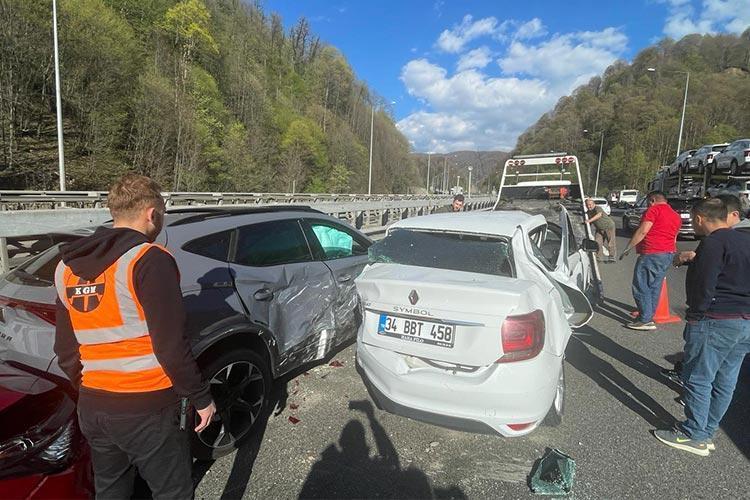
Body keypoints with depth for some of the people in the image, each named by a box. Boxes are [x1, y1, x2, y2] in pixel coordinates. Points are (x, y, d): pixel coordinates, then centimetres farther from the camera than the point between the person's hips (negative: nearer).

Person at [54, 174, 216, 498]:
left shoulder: (68, 267, 7)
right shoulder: (149, 260, -17)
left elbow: (64, 349, 13)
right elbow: (170, 345, -19)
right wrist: (201, 398, -9)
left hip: (91, 407, 8)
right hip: (147, 409, -7)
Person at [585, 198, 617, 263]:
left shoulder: (598, 208, -24)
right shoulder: (588, 212, 0)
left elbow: (599, 215, -47)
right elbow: (589, 223, 11)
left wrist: (589, 220, -56)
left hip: (609, 226, -7)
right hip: (599, 229, 7)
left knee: (610, 242, -5)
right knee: (597, 242, -1)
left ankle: (611, 257, 4)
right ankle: (599, 258, 7)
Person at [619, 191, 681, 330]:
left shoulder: (654, 209, -7)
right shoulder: (676, 215, 20)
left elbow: (642, 231, -16)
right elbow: (674, 238, 26)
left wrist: (628, 248, -11)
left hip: (652, 254, -9)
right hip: (668, 254, 9)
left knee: (641, 287, -5)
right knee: (654, 287, 13)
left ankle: (645, 320, -5)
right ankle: (649, 317, 17)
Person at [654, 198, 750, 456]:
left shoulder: (713, 243, -15)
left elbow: (704, 287, -19)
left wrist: (695, 317, -10)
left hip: (717, 321, -9)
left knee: (698, 378, 1)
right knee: (725, 382, 14)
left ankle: (694, 436, 10)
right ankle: (707, 433, 26)